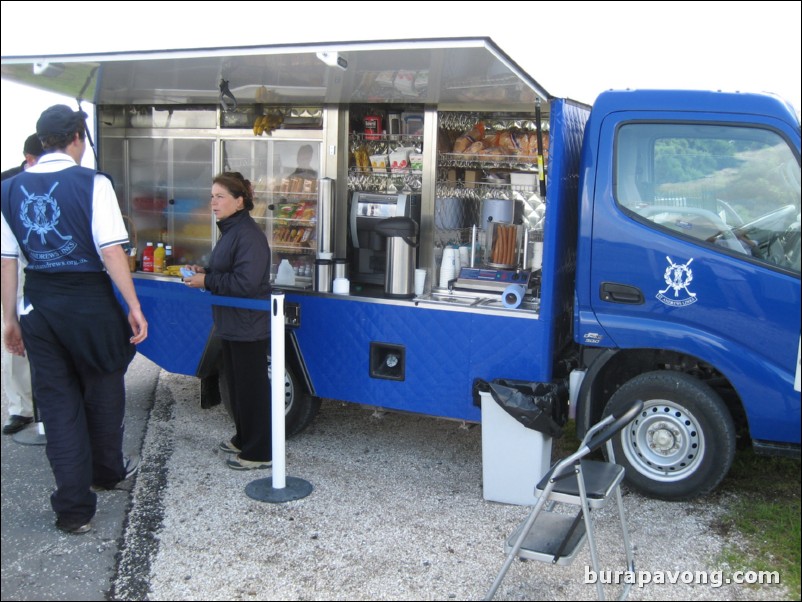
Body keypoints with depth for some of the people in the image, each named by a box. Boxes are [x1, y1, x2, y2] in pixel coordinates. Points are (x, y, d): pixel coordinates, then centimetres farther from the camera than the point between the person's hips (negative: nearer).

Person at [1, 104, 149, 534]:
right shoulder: (92, 183, -11)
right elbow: (112, 252, -17)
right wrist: (134, 308, -11)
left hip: (39, 309, 4)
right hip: (90, 305, -4)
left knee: (57, 402, 11)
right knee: (103, 390, 19)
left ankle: (73, 509, 16)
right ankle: (107, 472, 41)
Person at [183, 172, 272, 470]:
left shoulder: (249, 235, -21)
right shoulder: (230, 231, 12)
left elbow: (245, 282, -27)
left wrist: (206, 281, -20)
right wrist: (204, 272, 6)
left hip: (249, 327, -10)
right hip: (232, 324, 10)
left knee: (252, 387, 0)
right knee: (236, 383, 20)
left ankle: (259, 452, 11)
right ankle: (244, 438, 36)